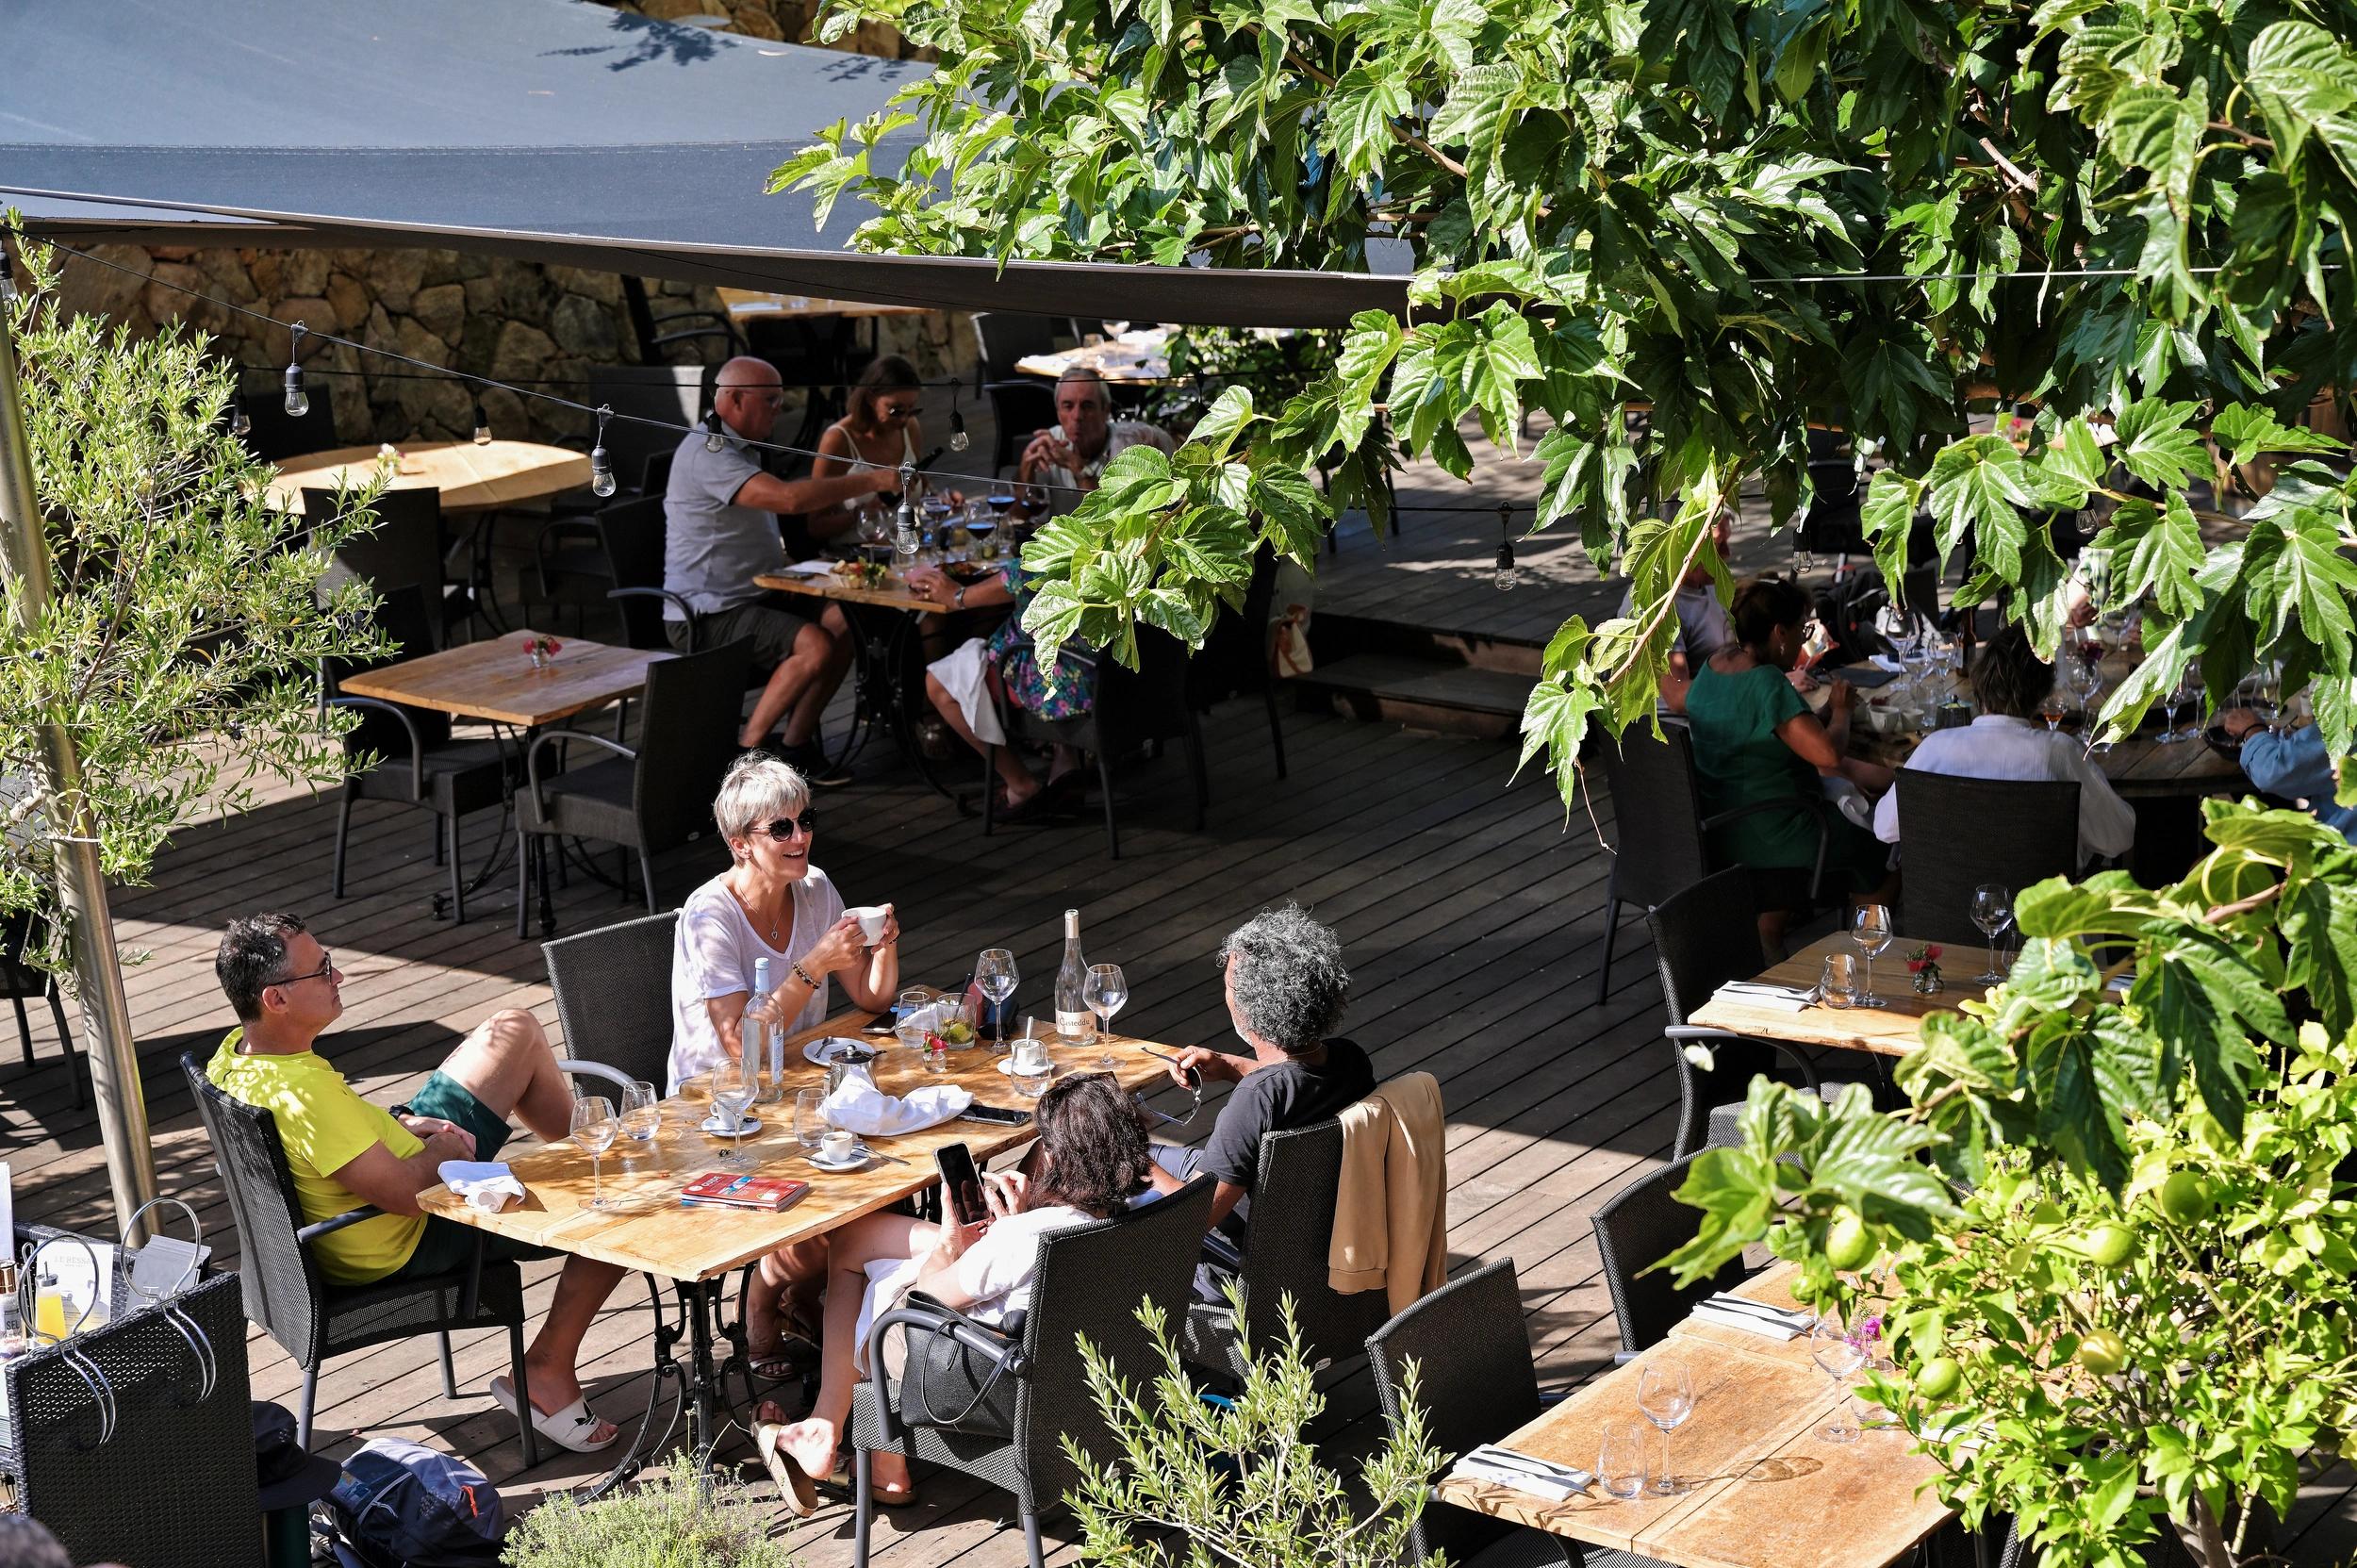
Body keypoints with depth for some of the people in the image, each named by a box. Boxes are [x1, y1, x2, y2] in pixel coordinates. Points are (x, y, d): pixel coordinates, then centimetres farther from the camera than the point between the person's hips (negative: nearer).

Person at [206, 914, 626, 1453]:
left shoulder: (236, 1052, -9)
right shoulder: (300, 1095, -39)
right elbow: (407, 1193, -34)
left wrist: (400, 1124, -2)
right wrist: (448, 1149, -14)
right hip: (413, 1243, -10)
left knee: (516, 1031, 16)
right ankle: (547, 1372, 2)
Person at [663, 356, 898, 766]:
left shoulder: (736, 448, 18)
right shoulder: (706, 453, -19)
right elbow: (789, 497, -30)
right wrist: (871, 481, -25)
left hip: (751, 599, 10)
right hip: (707, 614, -10)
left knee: (843, 631, -3)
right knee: (816, 646, -26)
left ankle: (796, 746, 4)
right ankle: (746, 751, -16)